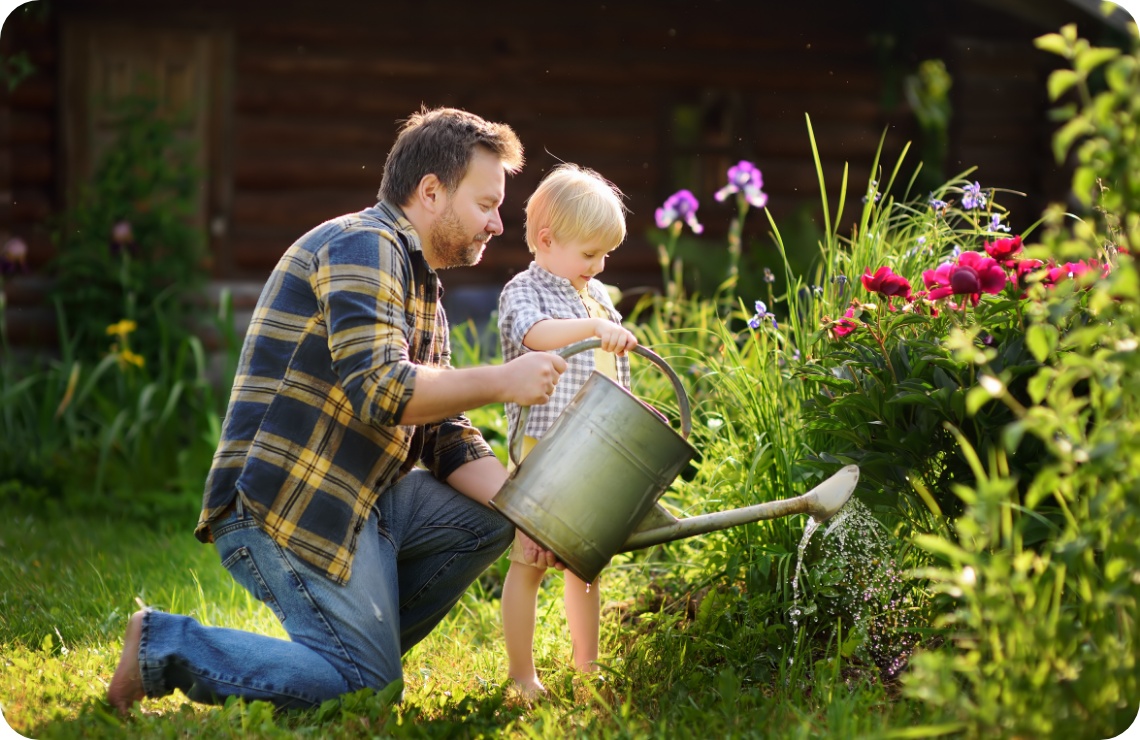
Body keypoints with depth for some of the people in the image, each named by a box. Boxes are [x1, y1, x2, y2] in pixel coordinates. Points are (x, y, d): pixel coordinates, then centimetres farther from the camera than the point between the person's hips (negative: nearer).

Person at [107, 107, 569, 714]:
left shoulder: (423, 291, 20)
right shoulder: (363, 245, -11)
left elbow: (448, 441, 16)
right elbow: (380, 390, -23)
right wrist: (500, 382, -14)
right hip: (283, 502, -10)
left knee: (487, 518, 7)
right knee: (368, 688, -10)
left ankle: (359, 644, 8)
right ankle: (164, 645, -3)